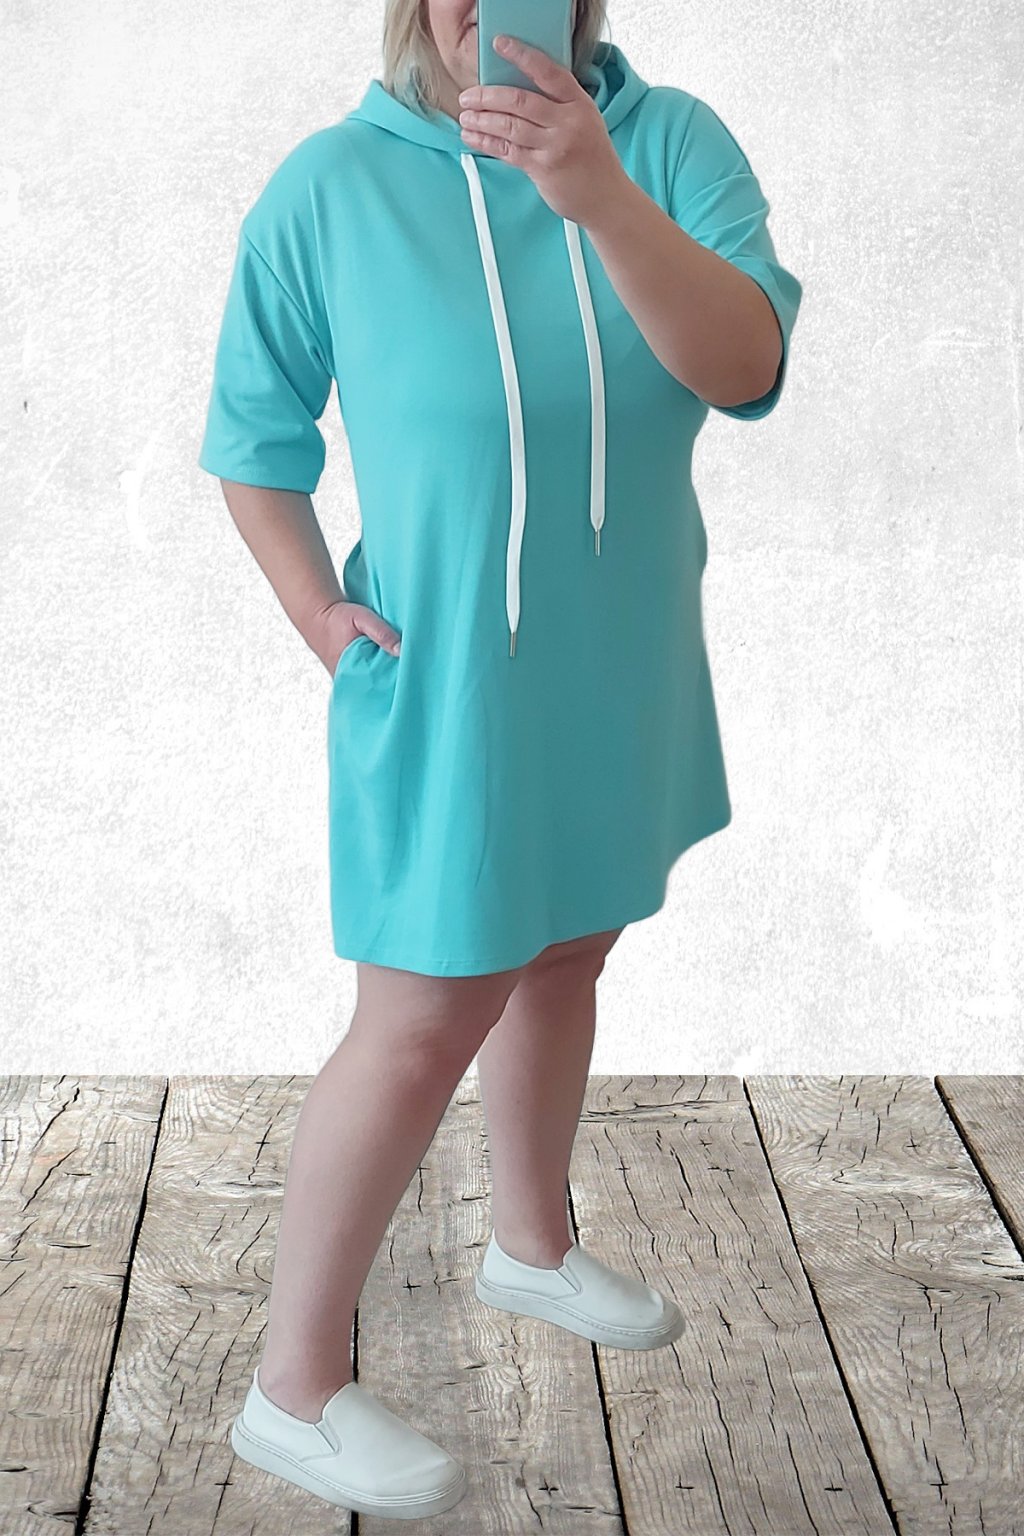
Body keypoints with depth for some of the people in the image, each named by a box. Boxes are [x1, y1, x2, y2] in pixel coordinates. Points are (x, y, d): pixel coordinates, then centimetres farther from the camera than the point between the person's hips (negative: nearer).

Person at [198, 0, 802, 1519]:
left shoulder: (669, 141, -8)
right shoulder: (329, 187, -12)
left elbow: (747, 368, -24)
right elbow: (254, 438, 0)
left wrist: (603, 195, -37)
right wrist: (319, 615, -11)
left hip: (620, 676, 4)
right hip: (442, 683, -4)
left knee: (562, 955, 21)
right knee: (424, 1020, -2)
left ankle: (532, 1242, 46)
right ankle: (296, 1388, 14)